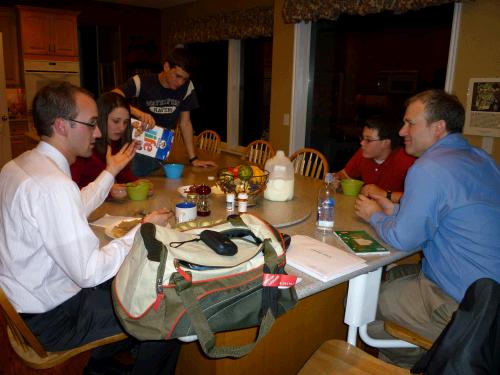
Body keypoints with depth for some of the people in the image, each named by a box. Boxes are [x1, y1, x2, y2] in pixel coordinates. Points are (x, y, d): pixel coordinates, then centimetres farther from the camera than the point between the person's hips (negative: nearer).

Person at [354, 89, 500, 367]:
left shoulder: (428, 169, -21)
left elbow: (403, 239, -16)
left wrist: (374, 215, 3)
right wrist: (395, 210, 12)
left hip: (461, 303, -9)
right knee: (389, 276, 19)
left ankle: (416, 363, 24)